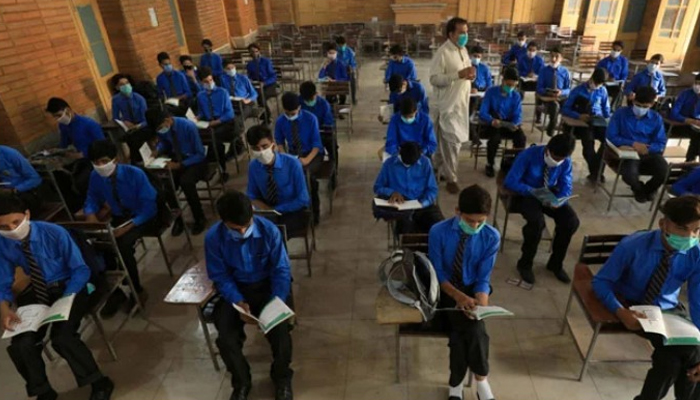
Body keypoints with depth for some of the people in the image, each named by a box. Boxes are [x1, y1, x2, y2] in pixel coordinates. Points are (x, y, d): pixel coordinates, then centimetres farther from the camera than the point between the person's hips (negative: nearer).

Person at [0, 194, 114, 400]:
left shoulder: (55, 233, -20)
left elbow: (81, 270, -15)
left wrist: (65, 299, -29)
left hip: (69, 288, -4)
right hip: (37, 293, 5)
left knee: (62, 337, -26)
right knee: (20, 345, -14)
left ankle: (99, 383, -4)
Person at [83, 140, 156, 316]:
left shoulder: (135, 174, -20)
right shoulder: (95, 177, -6)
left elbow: (150, 206, -21)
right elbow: (92, 199, 11)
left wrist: (129, 226, -30)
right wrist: (90, 213, -13)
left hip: (144, 218, -5)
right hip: (119, 218, 5)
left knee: (123, 244, -30)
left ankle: (137, 290, -7)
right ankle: (115, 289, 0)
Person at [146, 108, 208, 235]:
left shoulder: (188, 126, -23)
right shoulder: (161, 129, -6)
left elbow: (200, 154, -19)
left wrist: (180, 165, -27)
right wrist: (158, 150, -8)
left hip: (195, 161, -5)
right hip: (177, 160, 5)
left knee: (186, 182, -34)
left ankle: (200, 218, -12)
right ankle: (178, 219, 0)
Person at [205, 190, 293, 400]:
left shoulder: (269, 230, -20)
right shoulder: (213, 237, -17)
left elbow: (281, 270, -12)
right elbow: (220, 277, -7)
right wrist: (239, 302, -22)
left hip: (268, 285, -1)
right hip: (236, 289, 2)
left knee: (280, 329, -24)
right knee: (225, 336, -20)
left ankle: (282, 377, 10)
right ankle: (241, 382, 13)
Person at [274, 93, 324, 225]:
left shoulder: (310, 119, -14)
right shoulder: (280, 121, -6)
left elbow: (316, 144, -12)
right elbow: (279, 142, 7)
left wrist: (307, 159, -28)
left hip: (313, 154, -2)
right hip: (292, 155, 3)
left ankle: (314, 212, -14)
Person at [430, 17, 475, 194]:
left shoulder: (464, 50, 11)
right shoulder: (443, 53, -15)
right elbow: (434, 79, -21)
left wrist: (471, 75, -2)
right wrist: (458, 75, -28)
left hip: (462, 102, 8)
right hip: (449, 104, -8)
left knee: (446, 139, 18)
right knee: (452, 140, -4)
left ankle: (440, 167, 33)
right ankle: (450, 178, 8)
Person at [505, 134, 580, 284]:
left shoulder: (566, 162, -9)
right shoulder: (529, 155, -21)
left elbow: (566, 187, -3)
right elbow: (510, 182, -21)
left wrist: (558, 201, -27)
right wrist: (533, 191, -32)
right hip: (527, 195, -4)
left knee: (572, 221, -18)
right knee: (537, 222, -33)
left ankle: (555, 263, 6)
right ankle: (525, 264, -8)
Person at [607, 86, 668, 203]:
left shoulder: (656, 118, 5)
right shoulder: (620, 113, -4)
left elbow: (661, 144, 2)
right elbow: (611, 137, -7)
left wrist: (647, 149, -20)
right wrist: (632, 144, -18)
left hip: (648, 154, 3)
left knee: (664, 171, -26)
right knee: (629, 175, -34)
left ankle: (648, 189, 13)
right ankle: (638, 189, 8)